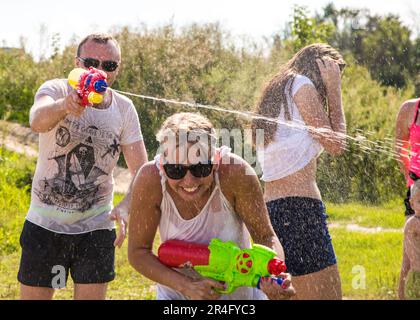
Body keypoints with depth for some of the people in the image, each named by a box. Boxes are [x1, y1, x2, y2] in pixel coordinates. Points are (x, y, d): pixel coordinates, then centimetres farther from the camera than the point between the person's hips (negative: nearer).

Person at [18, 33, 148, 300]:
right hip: (44, 224, -1)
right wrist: (64, 105, -59)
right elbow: (37, 122, -35)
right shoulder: (57, 89, -11)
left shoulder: (124, 109, -2)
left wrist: (126, 206, -25)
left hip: (96, 226, 2)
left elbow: (141, 170, -4)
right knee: (33, 295, 6)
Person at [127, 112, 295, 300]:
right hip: (177, 293, 0)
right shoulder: (150, 180, -27)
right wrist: (187, 286, -32)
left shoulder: (234, 172, -29)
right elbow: (137, 252, -18)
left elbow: (265, 236, -19)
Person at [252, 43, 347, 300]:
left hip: (272, 204, 9)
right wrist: (333, 90, 6)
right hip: (300, 204, -9)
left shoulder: (275, 91, 24)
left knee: (288, 294, 13)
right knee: (327, 294, -11)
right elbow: (336, 144, -1)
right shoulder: (301, 84, -1)